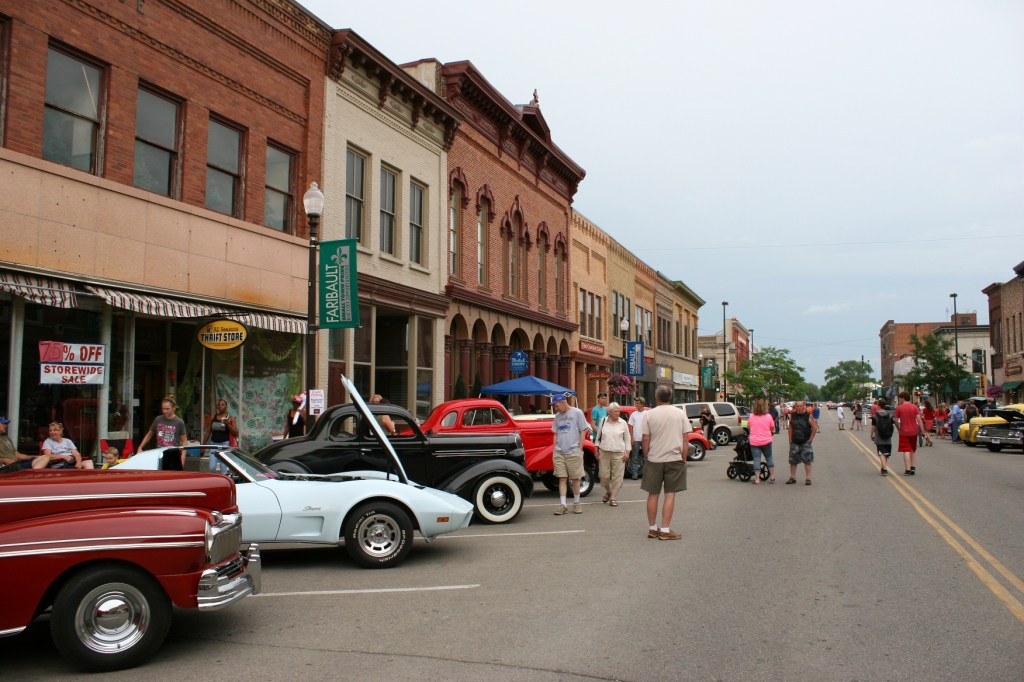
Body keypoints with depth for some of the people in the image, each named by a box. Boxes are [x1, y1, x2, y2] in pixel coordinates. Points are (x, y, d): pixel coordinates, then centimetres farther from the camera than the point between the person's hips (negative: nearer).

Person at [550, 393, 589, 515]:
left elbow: (583, 431, -3)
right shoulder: (558, 416, 11)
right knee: (562, 478, 2)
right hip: (559, 453, 4)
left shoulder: (577, 412, -3)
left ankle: (576, 503, 18)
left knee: (575, 479, 5)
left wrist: (580, 450, -7)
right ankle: (563, 505, 2)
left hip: (574, 452, -4)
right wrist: (554, 451, 10)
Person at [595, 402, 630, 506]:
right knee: (604, 475, 3)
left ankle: (613, 498, 6)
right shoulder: (603, 421, 5)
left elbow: (627, 439, 7)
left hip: (619, 454, -1)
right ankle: (608, 491, 30)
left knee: (617, 477, -2)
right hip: (604, 453, 1)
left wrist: (627, 452, 0)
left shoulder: (623, 423, 2)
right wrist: (597, 448, 9)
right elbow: (598, 436, 13)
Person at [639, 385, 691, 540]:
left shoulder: (649, 414, -2)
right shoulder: (680, 414, 1)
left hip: (654, 459, 0)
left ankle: (652, 528, 18)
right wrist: (684, 458, 6)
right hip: (674, 459, 0)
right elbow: (685, 438, 0)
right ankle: (665, 530, 0)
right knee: (670, 494, 2)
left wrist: (647, 457, 8)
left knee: (653, 494, 10)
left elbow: (645, 439, -3)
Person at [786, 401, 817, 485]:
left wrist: (811, 439, -7)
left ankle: (808, 478, 1)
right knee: (792, 460, 5)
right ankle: (792, 477, 14)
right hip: (794, 442, 3)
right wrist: (790, 439, 5)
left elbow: (815, 428, -4)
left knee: (807, 460, -3)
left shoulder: (808, 416, -5)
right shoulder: (792, 416, 5)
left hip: (805, 442, -3)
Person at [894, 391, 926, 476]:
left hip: (904, 432, -3)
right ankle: (913, 467, 19)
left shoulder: (899, 408, -6)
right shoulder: (914, 407, 0)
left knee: (906, 451, -2)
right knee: (913, 450, 19)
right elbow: (919, 419, -6)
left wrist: (898, 428, 15)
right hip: (914, 431, 3)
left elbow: (896, 421, -3)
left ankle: (907, 470, -7)